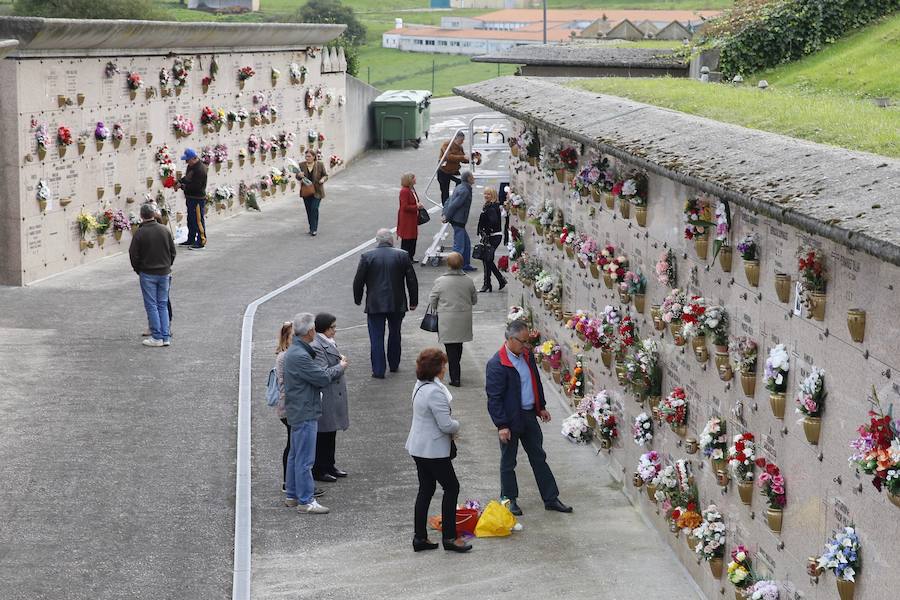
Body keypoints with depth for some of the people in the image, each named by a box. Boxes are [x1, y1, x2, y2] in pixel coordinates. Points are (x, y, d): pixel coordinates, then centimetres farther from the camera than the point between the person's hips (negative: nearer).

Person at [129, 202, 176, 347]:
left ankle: (157, 337, 2)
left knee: (151, 305, 3)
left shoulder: (139, 234, -12)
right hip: (164, 273, 4)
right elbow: (173, 251, 7)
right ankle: (165, 336, 9)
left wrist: (138, 270, 9)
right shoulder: (165, 230, 0)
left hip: (148, 274, -4)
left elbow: (133, 255, -8)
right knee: (163, 305, 11)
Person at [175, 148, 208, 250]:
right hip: (190, 197, 11)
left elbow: (195, 186, -25)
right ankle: (191, 240, 30)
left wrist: (182, 186, -18)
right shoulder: (191, 166, 10)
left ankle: (201, 242, -1)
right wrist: (179, 182, 2)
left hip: (198, 198, -11)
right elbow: (187, 178, 21)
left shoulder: (200, 169, -22)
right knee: (191, 219, 19)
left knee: (198, 219, -6)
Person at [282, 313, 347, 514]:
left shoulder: (294, 351, 12)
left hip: (298, 412, 11)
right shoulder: (299, 356, -23)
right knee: (305, 459, -6)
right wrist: (339, 368, -3)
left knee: (295, 455, 18)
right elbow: (322, 378, -19)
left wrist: (335, 369, 6)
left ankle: (292, 495, 26)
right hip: (305, 413, -11)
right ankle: (305, 501, -3)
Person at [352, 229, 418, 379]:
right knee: (395, 334, 19)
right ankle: (394, 365, 29)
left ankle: (378, 371, 3)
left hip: (375, 304, -2)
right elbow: (412, 280, 0)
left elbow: (358, 281, -3)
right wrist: (413, 301, 10)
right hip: (397, 304, 2)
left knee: (376, 338, 4)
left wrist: (358, 299, 13)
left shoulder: (367, 257, -7)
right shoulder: (402, 256, -4)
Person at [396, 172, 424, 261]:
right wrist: (416, 207, -21)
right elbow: (404, 207, -23)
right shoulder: (404, 191, -20)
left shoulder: (412, 189, 11)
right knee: (406, 239, -2)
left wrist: (419, 205, 7)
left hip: (412, 219, 10)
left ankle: (411, 257, 24)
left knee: (413, 238, 14)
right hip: (406, 220, -10)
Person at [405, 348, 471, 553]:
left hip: (418, 447, 9)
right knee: (451, 487, 1)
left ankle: (420, 538, 16)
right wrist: (456, 426, -2)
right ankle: (449, 537, 4)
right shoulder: (435, 392, -24)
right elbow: (446, 424, -24)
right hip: (433, 450, -9)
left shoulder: (420, 386, 8)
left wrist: (451, 426, 8)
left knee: (426, 489, 13)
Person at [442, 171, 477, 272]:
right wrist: (447, 217, -12)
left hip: (459, 221, 10)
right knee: (459, 246, -6)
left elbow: (448, 201, 15)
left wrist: (445, 214, 8)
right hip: (458, 221, -10)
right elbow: (453, 205, -21)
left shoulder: (459, 188, 13)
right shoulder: (465, 191, -18)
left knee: (467, 243, 18)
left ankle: (466, 265, 25)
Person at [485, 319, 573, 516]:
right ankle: (509, 500, 23)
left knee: (539, 457, 14)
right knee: (508, 462, 9)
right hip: (511, 419, -7)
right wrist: (502, 425, -20)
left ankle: (551, 499, 21)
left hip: (529, 416, 7)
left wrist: (541, 407, 19)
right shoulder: (496, 365, -21)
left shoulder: (527, 356, 3)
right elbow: (494, 398, -19)